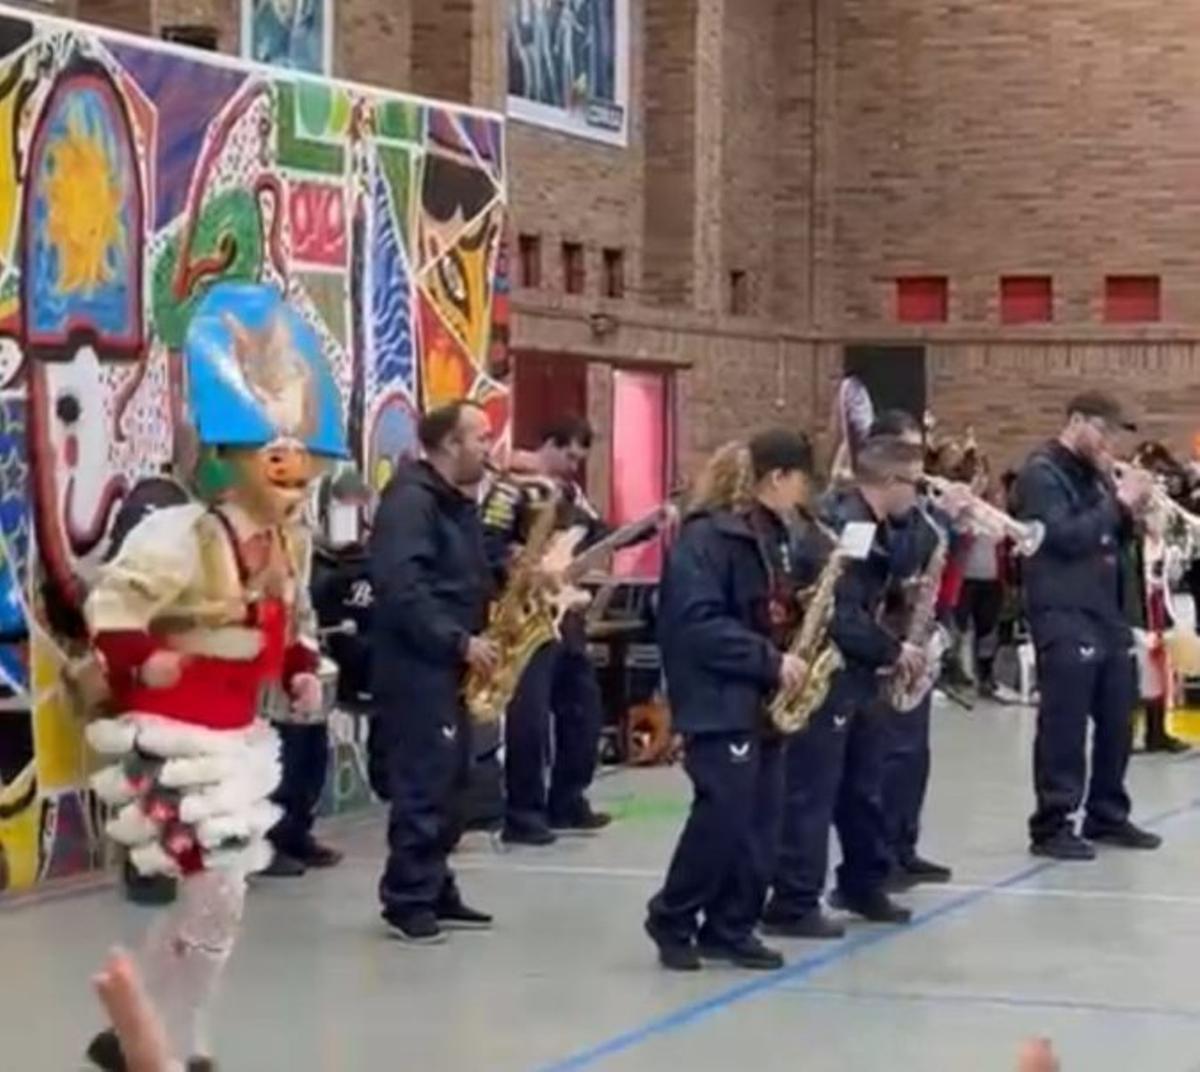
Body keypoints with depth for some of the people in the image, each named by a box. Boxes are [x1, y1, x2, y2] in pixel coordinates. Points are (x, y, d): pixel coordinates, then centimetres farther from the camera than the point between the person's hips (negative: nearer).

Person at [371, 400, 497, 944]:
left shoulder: (459, 503, 16)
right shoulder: (410, 500, -15)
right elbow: (401, 588, -25)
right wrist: (460, 641, -23)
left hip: (448, 666, 10)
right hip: (415, 665, -10)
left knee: (449, 782, 12)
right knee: (423, 785, -8)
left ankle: (435, 889, 20)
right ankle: (407, 900, -3)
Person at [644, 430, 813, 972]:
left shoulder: (772, 533, 13)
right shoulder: (706, 536, -15)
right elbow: (698, 625, -22)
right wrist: (771, 661, -22)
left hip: (765, 700, 9)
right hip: (721, 700, -9)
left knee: (759, 821, 7)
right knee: (723, 814, -11)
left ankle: (730, 927, 15)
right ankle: (671, 920, 5)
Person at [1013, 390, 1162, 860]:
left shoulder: (1095, 474, 17)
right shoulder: (1041, 473, -9)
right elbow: (1065, 536, -21)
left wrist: (1131, 509, 1)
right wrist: (1119, 502, -17)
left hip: (1107, 612, 9)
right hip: (1064, 615, -8)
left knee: (1117, 720, 12)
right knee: (1064, 724, -7)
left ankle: (1108, 815, 23)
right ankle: (1051, 826, -1)